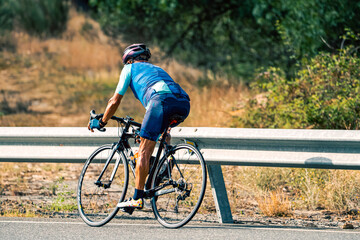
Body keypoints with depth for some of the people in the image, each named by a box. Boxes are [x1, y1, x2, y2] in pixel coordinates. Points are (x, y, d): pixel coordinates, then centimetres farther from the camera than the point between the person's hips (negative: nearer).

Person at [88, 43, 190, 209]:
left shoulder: (130, 68, 29)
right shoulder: (157, 69, 46)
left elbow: (115, 101, 28)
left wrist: (101, 122, 41)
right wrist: (145, 129, 62)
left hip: (162, 98, -6)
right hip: (184, 104, 6)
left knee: (144, 151, -4)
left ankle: (137, 198, -9)